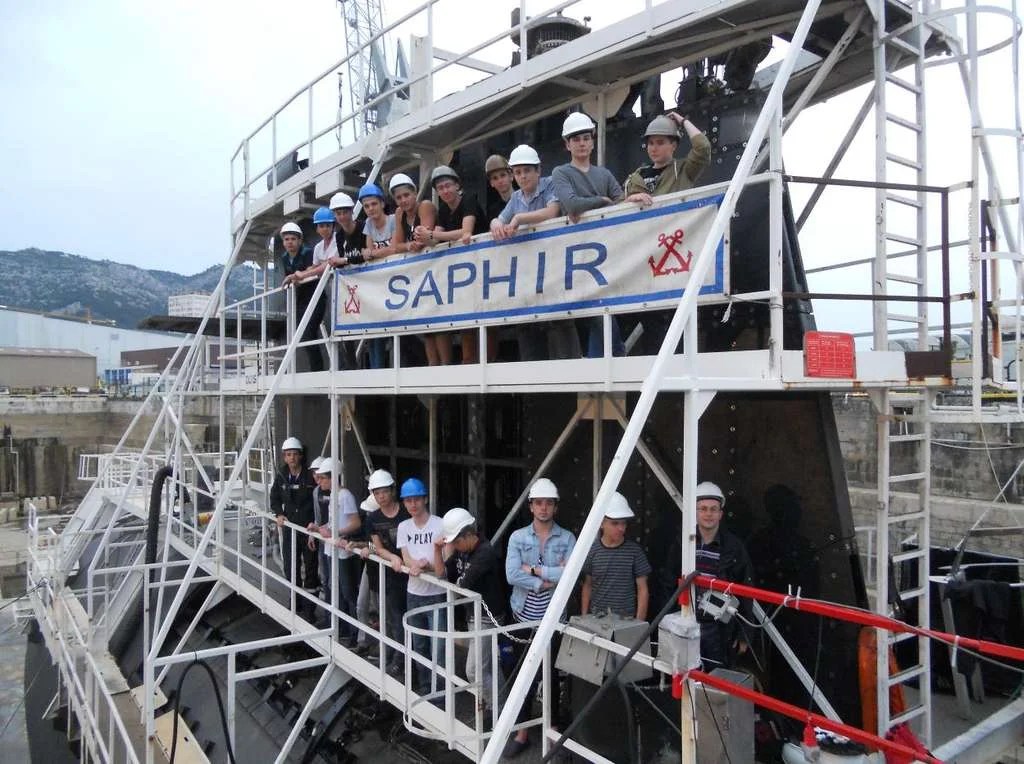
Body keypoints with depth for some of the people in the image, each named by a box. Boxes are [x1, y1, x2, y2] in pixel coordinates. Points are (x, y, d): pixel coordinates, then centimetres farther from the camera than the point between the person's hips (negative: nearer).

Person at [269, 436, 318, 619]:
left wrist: (315, 522, -18)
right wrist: (278, 514, -1)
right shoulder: (281, 475, 2)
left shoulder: (310, 475, -12)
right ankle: (295, 604, 26)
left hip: (309, 527, -4)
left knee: (310, 566, 3)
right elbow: (274, 498, 15)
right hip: (289, 526, 4)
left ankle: (309, 608, 12)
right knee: (290, 566, 12)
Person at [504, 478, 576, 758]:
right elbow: (512, 575, -14)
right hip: (524, 617, 1)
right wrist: (547, 581, -17)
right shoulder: (517, 537, -1)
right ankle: (522, 732, 24)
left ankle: (553, 729, 29)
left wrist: (534, 569, -14)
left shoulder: (567, 539, -3)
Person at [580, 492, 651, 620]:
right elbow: (587, 586, 9)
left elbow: (642, 589, 0)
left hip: (626, 618, -1)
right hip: (596, 617, 1)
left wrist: (639, 622, -5)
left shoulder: (634, 551, -5)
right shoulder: (592, 550, -1)